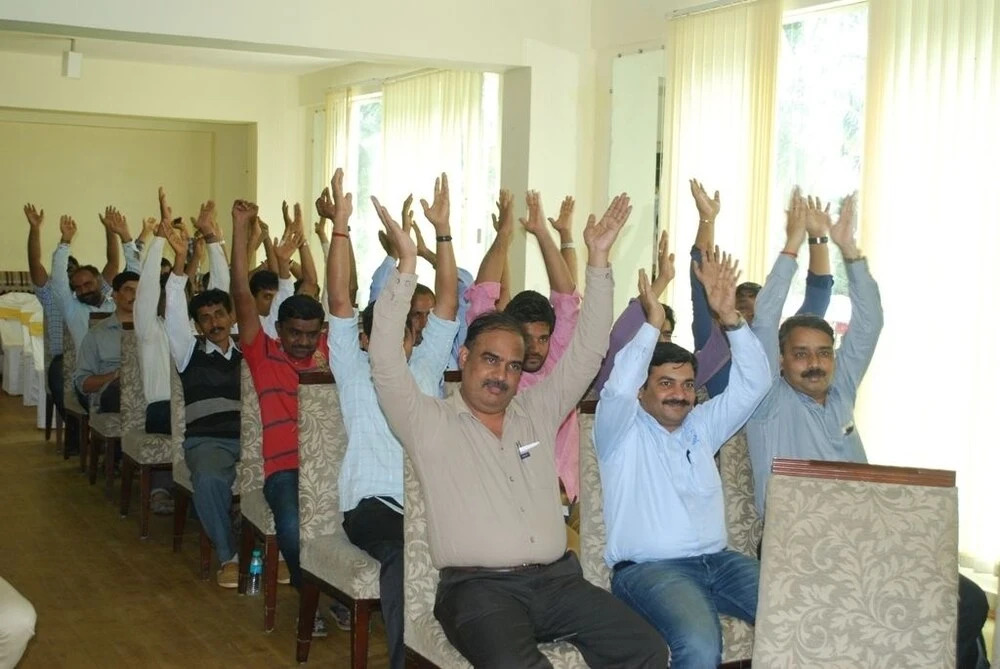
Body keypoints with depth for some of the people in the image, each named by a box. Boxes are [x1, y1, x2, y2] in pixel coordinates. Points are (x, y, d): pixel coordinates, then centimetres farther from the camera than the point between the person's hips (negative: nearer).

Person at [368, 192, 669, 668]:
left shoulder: (537, 413, 17)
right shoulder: (429, 424, 5)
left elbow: (586, 352, 15)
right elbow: (386, 363, -9)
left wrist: (598, 259, 8)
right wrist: (407, 263, -16)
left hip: (557, 579, 5)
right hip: (478, 588, -5)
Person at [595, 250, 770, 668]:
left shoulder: (702, 426, 17)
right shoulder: (621, 433, 3)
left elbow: (753, 383, 8)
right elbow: (617, 391, -19)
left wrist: (729, 316, -4)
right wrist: (652, 324, -20)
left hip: (717, 560, 6)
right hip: (648, 568, -6)